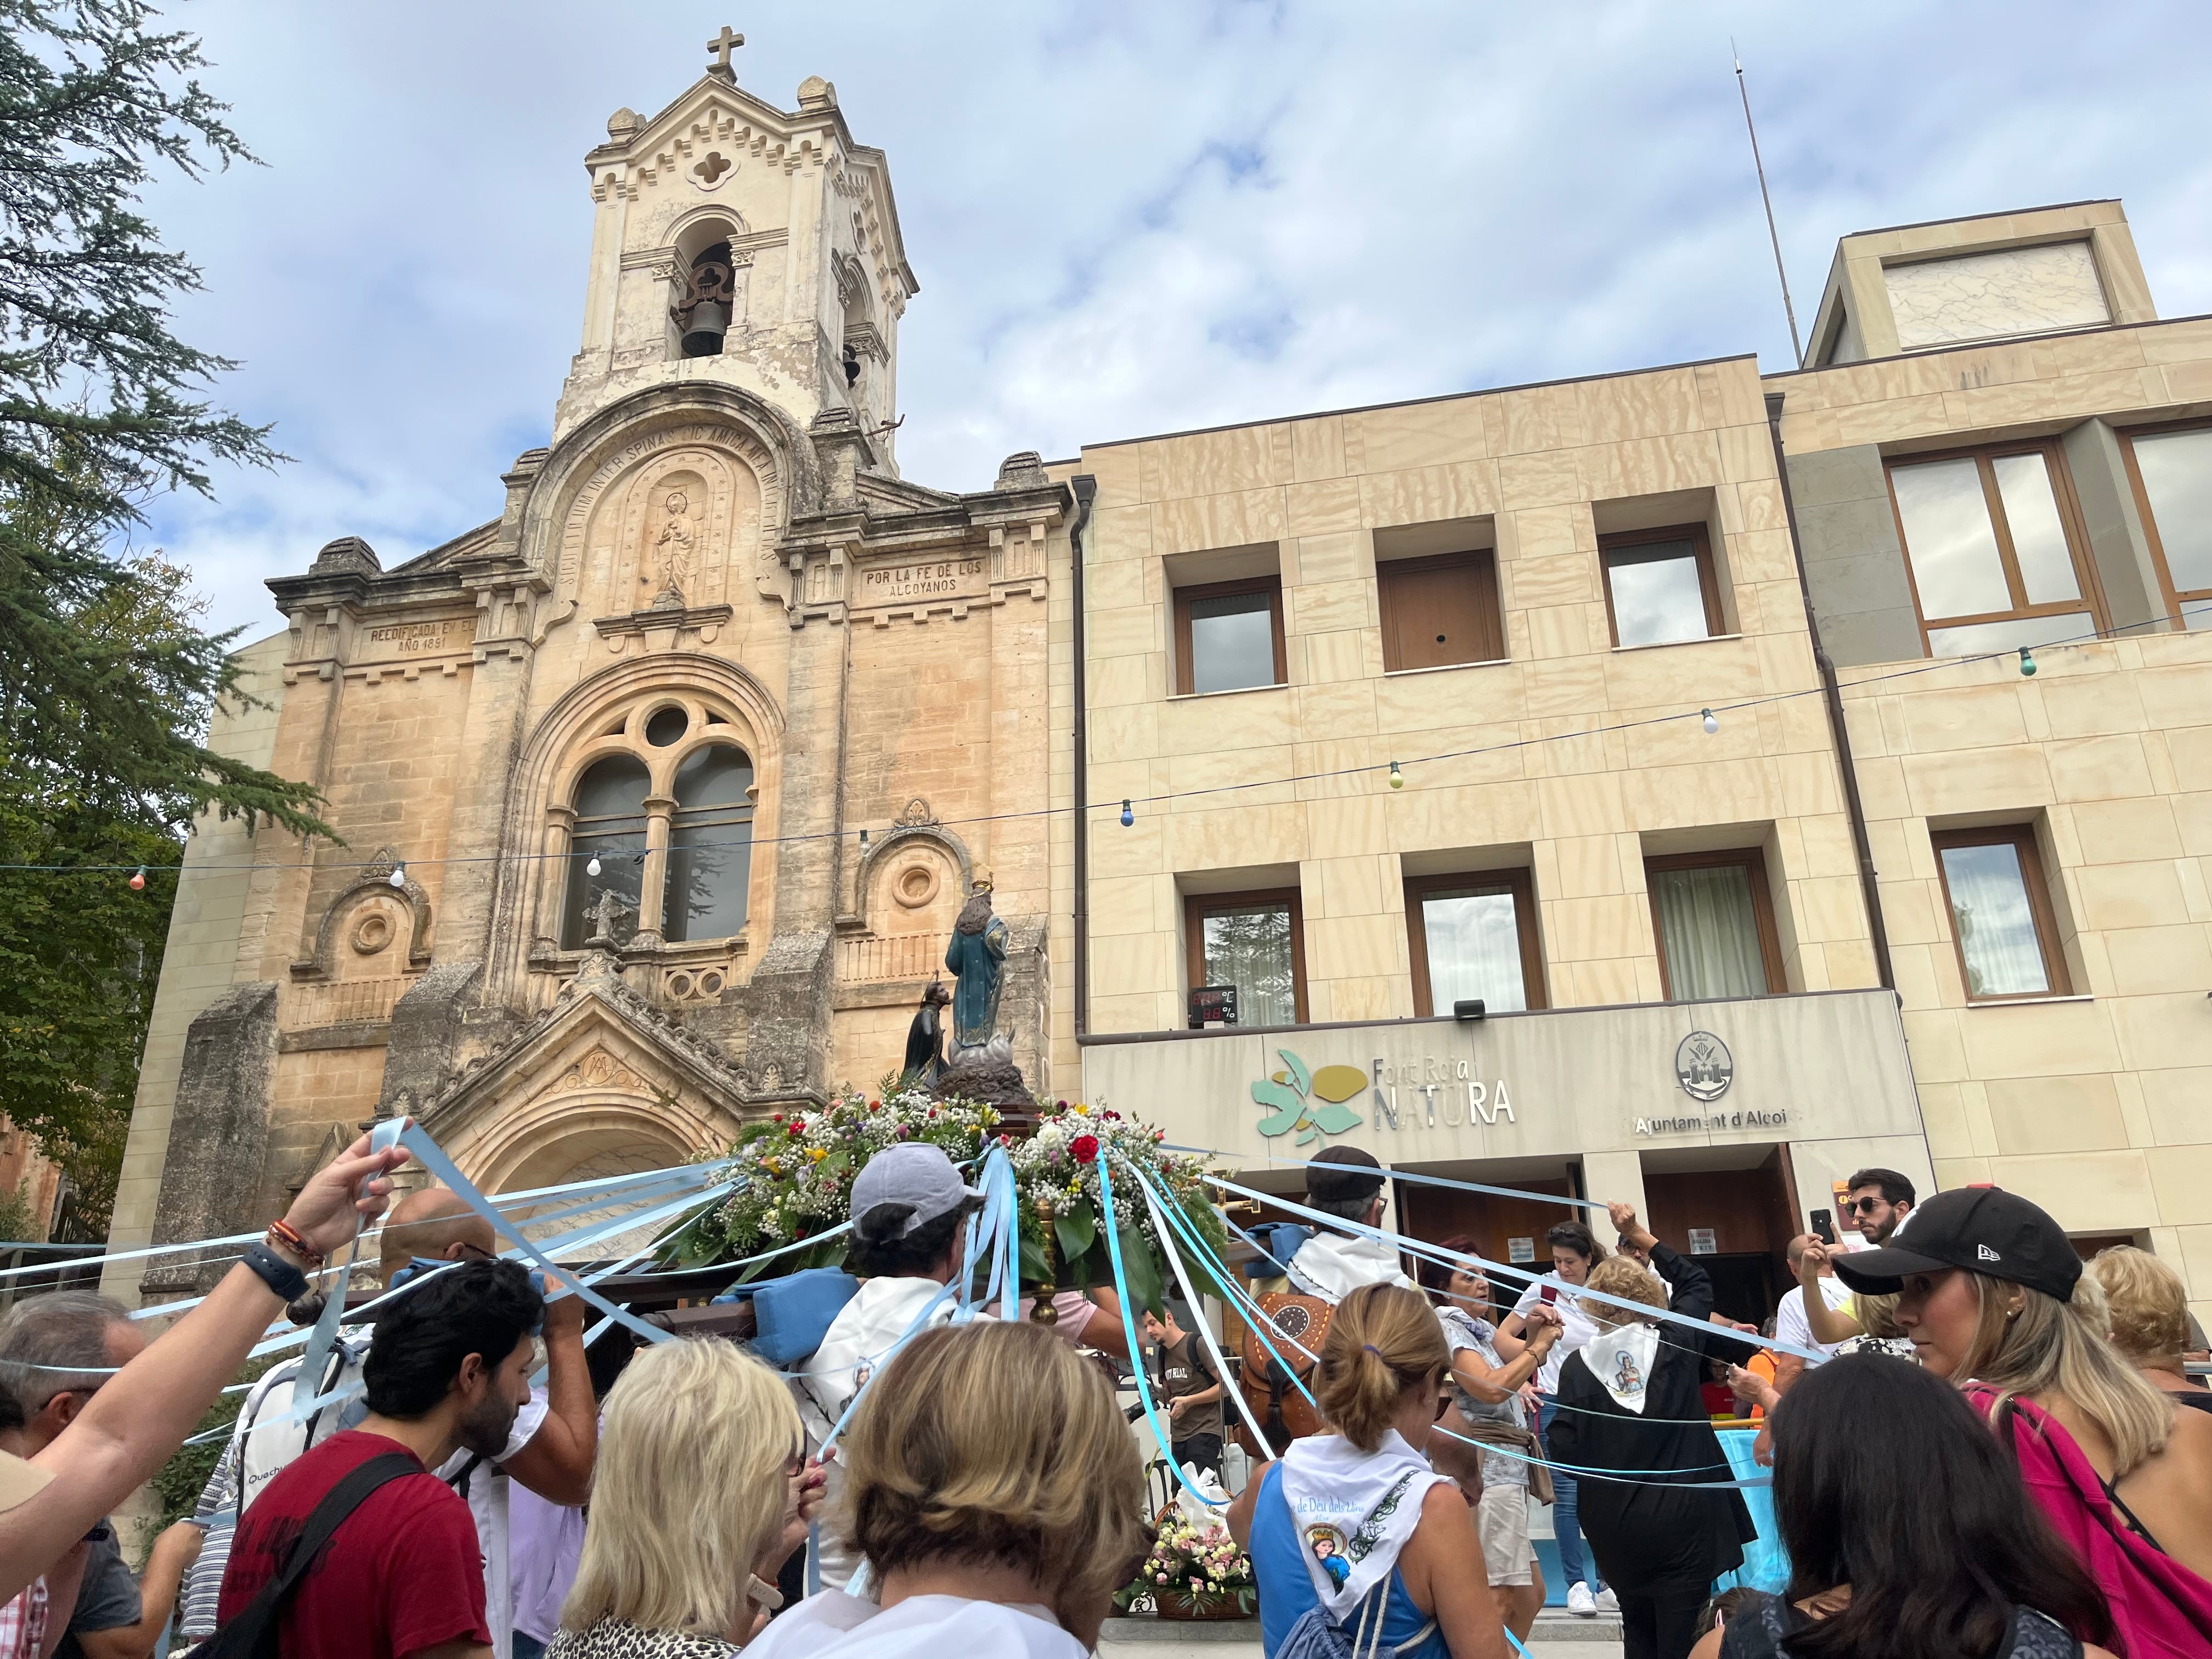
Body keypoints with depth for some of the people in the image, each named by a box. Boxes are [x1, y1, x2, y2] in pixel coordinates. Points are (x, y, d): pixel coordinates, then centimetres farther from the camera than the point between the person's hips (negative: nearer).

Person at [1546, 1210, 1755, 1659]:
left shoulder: (1577, 1365, -5)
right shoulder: (1675, 1345, -3)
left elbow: (1564, 1449, -9)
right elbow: (1696, 1283, 13)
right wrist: (1640, 1235, 13)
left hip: (1616, 1525, 1)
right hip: (1683, 1516, -1)